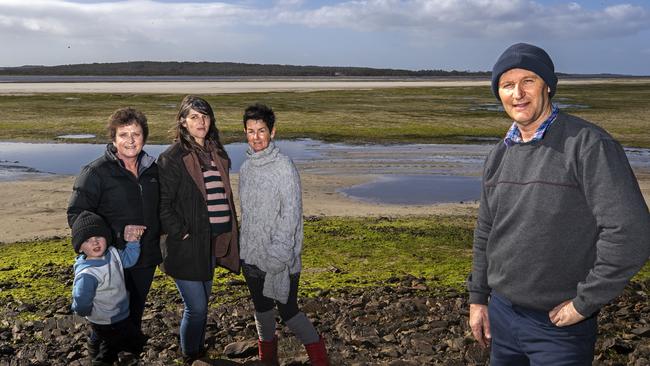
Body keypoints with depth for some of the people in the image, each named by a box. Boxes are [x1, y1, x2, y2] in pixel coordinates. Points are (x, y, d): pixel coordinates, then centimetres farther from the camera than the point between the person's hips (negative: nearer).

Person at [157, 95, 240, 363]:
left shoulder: (217, 154, 10)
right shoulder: (172, 158, -12)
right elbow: (162, 203, -15)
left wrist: (230, 232, 11)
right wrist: (180, 233, -17)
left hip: (212, 241, 7)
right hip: (187, 245, -7)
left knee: (203, 302, 19)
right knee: (197, 307, -1)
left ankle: (199, 351, 37)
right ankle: (190, 356, 20)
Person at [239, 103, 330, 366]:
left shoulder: (285, 167, -14)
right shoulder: (246, 168, 6)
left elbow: (290, 216, -16)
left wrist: (277, 256, -20)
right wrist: (244, 247, 11)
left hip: (280, 258, -6)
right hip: (251, 255, 6)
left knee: (287, 310, -2)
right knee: (262, 307, 18)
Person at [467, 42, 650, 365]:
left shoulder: (588, 145, -16)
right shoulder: (499, 154, 6)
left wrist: (584, 304, -17)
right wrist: (477, 298, 13)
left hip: (559, 326, -6)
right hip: (500, 314, 6)